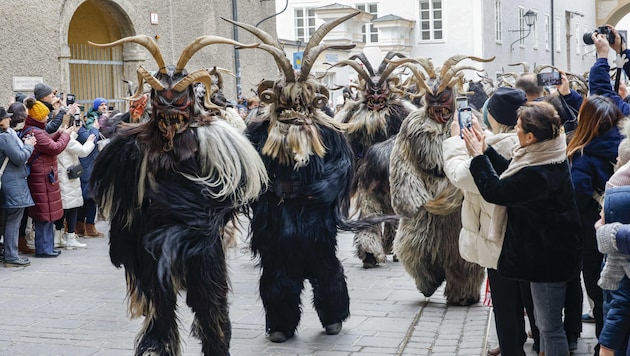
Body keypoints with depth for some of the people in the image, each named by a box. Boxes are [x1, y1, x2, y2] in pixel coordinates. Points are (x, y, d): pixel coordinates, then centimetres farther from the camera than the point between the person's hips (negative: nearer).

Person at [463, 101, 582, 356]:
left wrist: (477, 156, -9)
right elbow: (510, 174, 13)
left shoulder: (537, 174, -32)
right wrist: (486, 149, 7)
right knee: (546, 321, 24)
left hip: (547, 256, -11)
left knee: (550, 326, 3)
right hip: (548, 251, 11)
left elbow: (494, 190, -21)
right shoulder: (550, 156, 1)